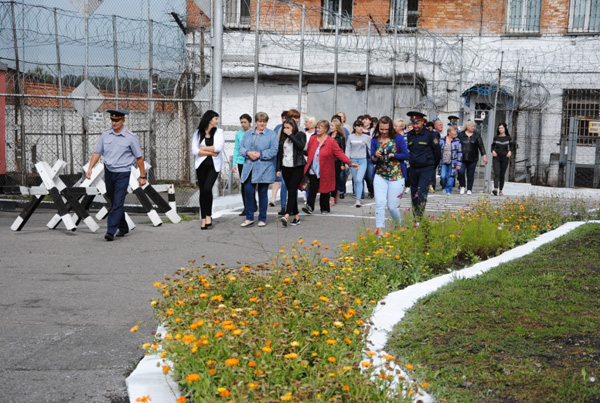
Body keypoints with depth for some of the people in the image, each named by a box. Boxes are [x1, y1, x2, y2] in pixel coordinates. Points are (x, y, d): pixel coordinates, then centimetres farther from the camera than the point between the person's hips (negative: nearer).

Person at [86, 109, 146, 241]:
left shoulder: (130, 138, -5)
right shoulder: (105, 135, 7)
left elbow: (139, 157, 0)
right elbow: (97, 152, 11)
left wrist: (142, 176, 0)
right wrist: (90, 168, -1)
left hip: (123, 173, -5)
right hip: (108, 172, 5)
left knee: (118, 203, -12)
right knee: (113, 202, 12)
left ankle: (110, 231, -14)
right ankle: (123, 228, 27)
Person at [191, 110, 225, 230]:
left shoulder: (219, 132, 3)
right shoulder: (198, 133, 5)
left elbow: (218, 147, -12)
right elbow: (194, 150, -4)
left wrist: (203, 148, -5)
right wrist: (211, 152, -9)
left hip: (214, 165, -2)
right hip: (201, 165, 2)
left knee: (207, 188, -19)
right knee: (202, 191, 3)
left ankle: (208, 215, -3)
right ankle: (203, 219, 9)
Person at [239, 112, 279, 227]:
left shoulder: (271, 134, 2)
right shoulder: (247, 134, 15)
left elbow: (273, 151, -7)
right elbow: (241, 148, 9)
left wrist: (259, 155, -15)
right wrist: (248, 153, -11)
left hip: (264, 169, -3)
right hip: (249, 168, 3)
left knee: (263, 193, 2)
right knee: (248, 191, -2)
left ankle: (262, 219, 12)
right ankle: (249, 218, 9)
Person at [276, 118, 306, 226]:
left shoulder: (300, 135, 1)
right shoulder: (283, 137, 12)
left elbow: (301, 146, -19)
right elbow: (279, 153, 15)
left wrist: (291, 135, -14)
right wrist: (278, 168, 11)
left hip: (297, 167, -5)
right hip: (286, 168, 5)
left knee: (292, 191, -14)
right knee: (291, 192, 6)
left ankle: (287, 216, -26)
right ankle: (296, 216, 13)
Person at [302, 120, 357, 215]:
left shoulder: (331, 141, -6)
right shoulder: (312, 139, 6)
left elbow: (339, 153, -8)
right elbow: (308, 152, 15)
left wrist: (350, 163, -14)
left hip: (324, 171, -2)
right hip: (313, 171, 2)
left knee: (324, 190, 8)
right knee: (312, 188, -9)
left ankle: (325, 209, 20)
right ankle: (309, 206, -10)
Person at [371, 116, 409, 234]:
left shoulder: (398, 138, -2)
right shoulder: (375, 140, 6)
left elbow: (405, 155, -3)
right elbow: (373, 160, 6)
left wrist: (391, 155, -16)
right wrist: (376, 156, -16)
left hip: (396, 176, -2)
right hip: (380, 175, 2)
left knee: (392, 206, 1)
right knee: (380, 202, -13)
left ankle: (399, 225, 28)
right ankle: (380, 229, -9)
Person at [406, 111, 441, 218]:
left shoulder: (429, 135, -8)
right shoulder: (409, 135, 5)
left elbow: (437, 151, 0)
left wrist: (433, 166, 9)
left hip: (426, 168, -5)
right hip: (413, 168, 5)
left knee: (421, 192, -16)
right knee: (414, 193, 10)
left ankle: (419, 217, -15)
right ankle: (415, 217, 20)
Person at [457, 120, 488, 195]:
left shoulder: (477, 135, 5)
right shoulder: (461, 135, 5)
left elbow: (481, 146, 5)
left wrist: (484, 156, 0)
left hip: (473, 159, 1)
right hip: (462, 158, 0)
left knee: (470, 174, 3)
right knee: (461, 172, -14)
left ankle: (469, 189, 14)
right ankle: (462, 186, 7)